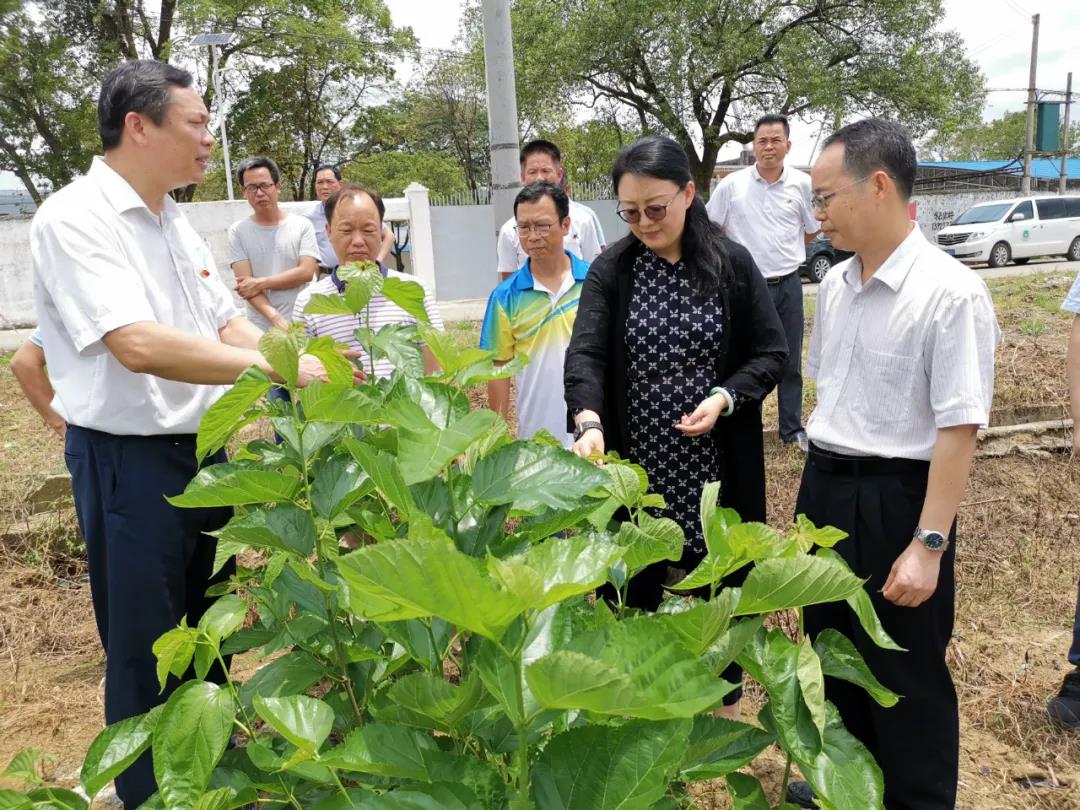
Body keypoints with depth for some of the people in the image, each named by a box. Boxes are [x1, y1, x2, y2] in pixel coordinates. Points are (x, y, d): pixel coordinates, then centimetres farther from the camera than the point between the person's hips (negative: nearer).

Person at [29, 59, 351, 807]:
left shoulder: (174, 219, 9)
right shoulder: (74, 219, -17)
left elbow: (227, 325, 12)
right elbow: (138, 345, -29)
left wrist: (310, 364, -2)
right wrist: (276, 366, -28)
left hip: (202, 449, 8)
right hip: (128, 463, -8)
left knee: (207, 631, 22)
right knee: (146, 653, 7)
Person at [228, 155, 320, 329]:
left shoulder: (302, 225, 1)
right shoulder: (237, 231, 1)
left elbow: (307, 272, -8)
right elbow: (245, 284, -8)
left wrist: (260, 283, -11)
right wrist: (276, 318, -21)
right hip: (261, 328, 0)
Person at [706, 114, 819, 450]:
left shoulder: (802, 184, 1)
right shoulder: (732, 185, -4)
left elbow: (811, 230, 13)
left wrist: (783, 252, 9)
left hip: (788, 284, 2)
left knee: (790, 361, 10)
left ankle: (792, 428, 21)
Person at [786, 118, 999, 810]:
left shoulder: (950, 292, -19)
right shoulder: (835, 284, 4)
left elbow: (959, 429, -20)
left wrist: (928, 545, -20)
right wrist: (819, 488, 16)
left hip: (896, 498, -7)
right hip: (825, 487, 7)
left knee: (906, 674, 11)